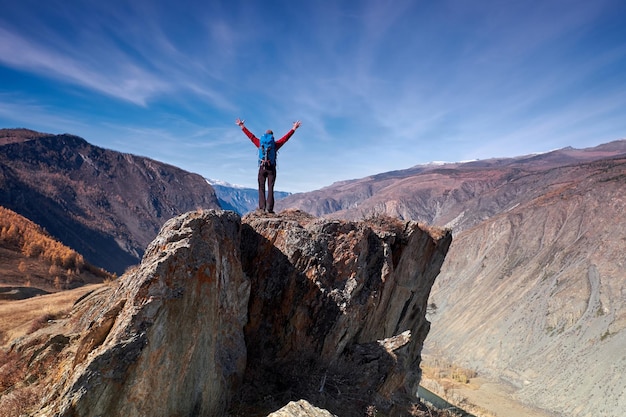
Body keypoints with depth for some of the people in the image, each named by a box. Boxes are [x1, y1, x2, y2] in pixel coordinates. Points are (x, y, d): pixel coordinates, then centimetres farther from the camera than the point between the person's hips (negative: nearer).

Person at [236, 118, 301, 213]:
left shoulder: (260, 143, 7)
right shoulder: (275, 144, 3)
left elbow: (251, 136, 17)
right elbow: (286, 137, 9)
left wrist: (242, 126, 28)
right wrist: (293, 129, 17)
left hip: (262, 168, 1)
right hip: (271, 168, -1)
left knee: (261, 188, 4)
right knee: (270, 188, -1)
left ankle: (262, 207, -3)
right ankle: (269, 208, -7)